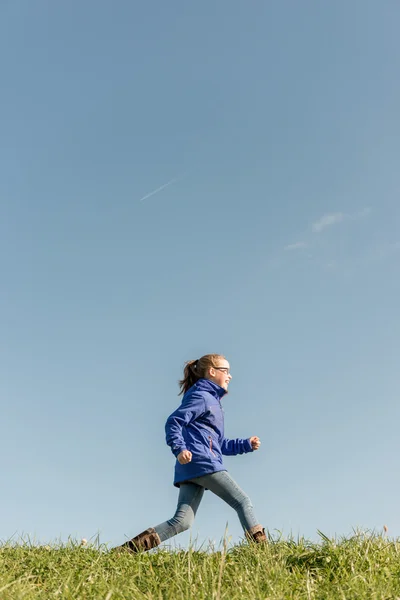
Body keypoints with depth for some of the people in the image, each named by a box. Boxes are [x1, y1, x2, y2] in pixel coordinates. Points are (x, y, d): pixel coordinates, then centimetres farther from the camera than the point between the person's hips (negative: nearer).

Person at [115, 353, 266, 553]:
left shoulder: (212, 400, 27)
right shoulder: (201, 396, -3)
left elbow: (220, 444, 30)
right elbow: (173, 422, -14)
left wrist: (246, 444, 21)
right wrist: (179, 448, -28)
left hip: (191, 468, 9)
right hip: (202, 462, -9)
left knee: (181, 521, 1)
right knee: (242, 502, -2)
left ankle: (127, 549, -2)